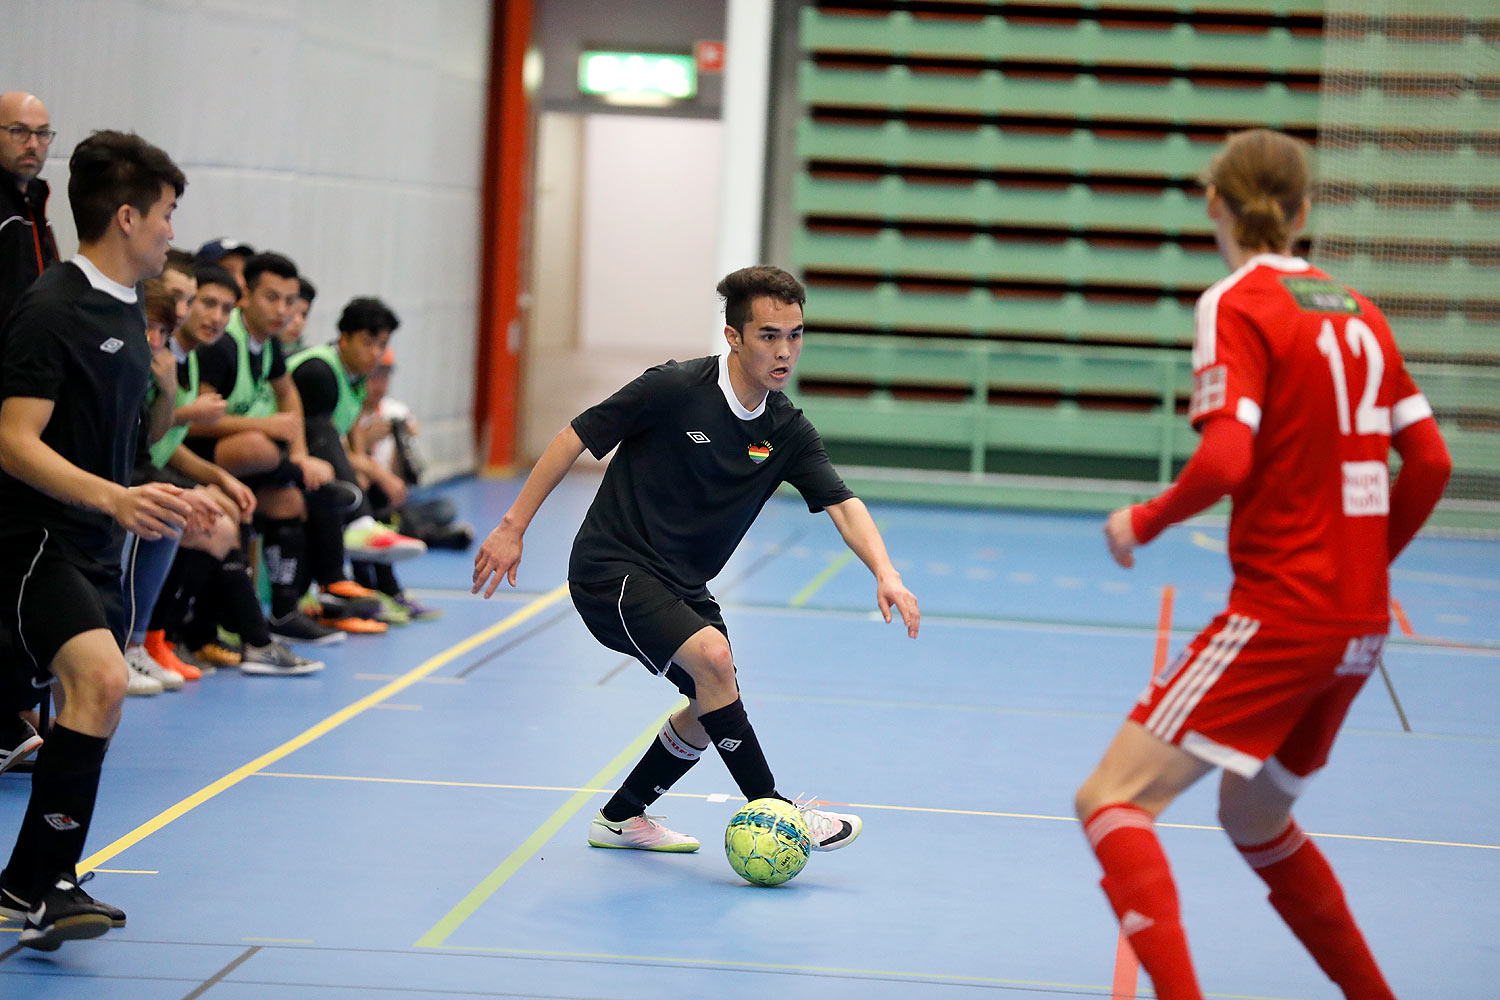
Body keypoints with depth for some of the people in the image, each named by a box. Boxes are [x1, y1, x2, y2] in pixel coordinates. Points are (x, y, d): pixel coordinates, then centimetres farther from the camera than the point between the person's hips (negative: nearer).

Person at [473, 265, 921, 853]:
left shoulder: (787, 432, -3)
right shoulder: (674, 389, -19)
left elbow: (843, 505, -12)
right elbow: (577, 437, -13)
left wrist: (885, 573, -31)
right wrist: (513, 527, -13)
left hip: (682, 584, 8)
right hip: (610, 568, -7)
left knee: (713, 705, 9)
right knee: (712, 656, -26)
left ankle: (623, 817, 29)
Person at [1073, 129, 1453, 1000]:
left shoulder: (1237, 305, -8)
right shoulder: (1358, 313, 12)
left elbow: (1227, 461, -21)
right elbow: (1431, 462, 12)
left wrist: (1143, 521, -4)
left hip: (1280, 615, -8)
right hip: (1359, 620, 8)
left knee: (1115, 799, -8)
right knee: (1255, 818, 25)